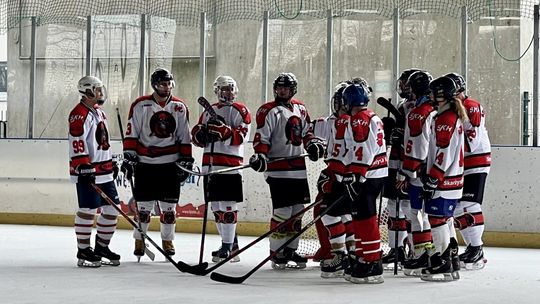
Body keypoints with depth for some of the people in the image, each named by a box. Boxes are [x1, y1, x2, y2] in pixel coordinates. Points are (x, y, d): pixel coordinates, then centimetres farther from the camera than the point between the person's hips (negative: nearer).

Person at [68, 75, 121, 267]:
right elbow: (76, 143, -21)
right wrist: (83, 166, -26)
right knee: (88, 209, -8)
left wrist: (111, 163, 27)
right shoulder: (79, 114, -13)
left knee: (112, 208, 9)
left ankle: (102, 246, 20)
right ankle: (83, 250, 0)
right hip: (87, 172, -10)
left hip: (104, 172, 10)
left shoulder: (99, 112, 18)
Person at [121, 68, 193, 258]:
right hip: (145, 163, -2)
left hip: (170, 163, 2)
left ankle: (167, 240, 17)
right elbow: (131, 133, -1)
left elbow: (184, 137, 10)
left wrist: (186, 161, 6)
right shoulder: (140, 105, -2)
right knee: (144, 204, 0)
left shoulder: (179, 107, 6)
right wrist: (128, 157, -7)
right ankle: (139, 241, 12)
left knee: (169, 204, 5)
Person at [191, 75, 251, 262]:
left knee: (227, 206, -9)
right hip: (210, 165, 7)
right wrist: (201, 133, -6)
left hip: (230, 166, -7)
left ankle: (227, 248, -8)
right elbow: (196, 135, 17)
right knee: (216, 207, 10)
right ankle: (232, 244, 20)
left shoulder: (240, 111, -1)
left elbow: (241, 137, -12)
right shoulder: (209, 112, 19)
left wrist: (223, 130, -26)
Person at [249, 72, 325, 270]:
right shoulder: (269, 111, -6)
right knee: (282, 211, -10)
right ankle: (276, 253, -3)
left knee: (297, 211, 9)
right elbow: (262, 138, -10)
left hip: (298, 168, 7)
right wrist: (260, 155, -24)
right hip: (278, 169, -7)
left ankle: (290, 250, 19)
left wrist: (313, 143, 6)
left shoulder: (301, 109, 15)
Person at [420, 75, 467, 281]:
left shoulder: (445, 119, -17)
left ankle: (442, 263, -6)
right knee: (445, 220, 15)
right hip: (452, 178, 10)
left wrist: (432, 180, -19)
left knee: (438, 219, -7)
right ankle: (452, 263, 20)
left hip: (444, 180, -10)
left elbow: (444, 155, -21)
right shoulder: (453, 116, 15)